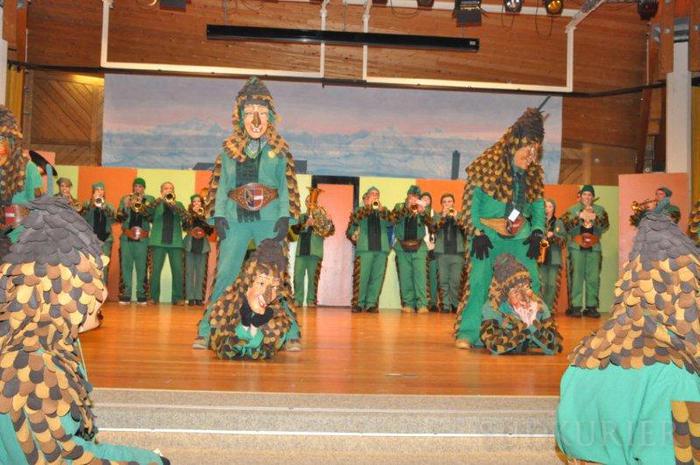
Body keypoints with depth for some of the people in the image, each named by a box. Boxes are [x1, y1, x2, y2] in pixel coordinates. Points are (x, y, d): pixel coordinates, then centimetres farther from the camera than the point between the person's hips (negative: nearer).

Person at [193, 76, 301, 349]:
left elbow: (287, 186, 4)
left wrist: (285, 217, -7)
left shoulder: (279, 149, 8)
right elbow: (221, 185, 10)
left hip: (269, 220, -1)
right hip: (236, 220, 1)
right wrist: (218, 216, -1)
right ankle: (206, 333, 5)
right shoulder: (229, 149, 11)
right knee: (225, 275, -2)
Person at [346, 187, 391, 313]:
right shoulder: (360, 210, 14)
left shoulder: (383, 211, 19)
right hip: (364, 248, -2)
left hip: (381, 249, 3)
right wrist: (367, 206, -9)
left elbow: (391, 221, 0)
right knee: (361, 277, -7)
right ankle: (358, 303, -1)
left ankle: (371, 304, 2)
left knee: (377, 278, -2)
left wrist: (381, 208, -13)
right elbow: (353, 220, -7)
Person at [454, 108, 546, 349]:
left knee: (529, 284, -1)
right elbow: (471, 202, -7)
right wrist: (477, 234, -13)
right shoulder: (487, 166, -7)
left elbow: (539, 206, 14)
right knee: (480, 280, -11)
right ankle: (467, 334, -3)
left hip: (520, 237, 5)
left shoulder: (534, 174, 10)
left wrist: (537, 234, 0)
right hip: (488, 235, -5)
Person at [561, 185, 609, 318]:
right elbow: (566, 225, -4)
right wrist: (579, 217, -17)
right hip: (576, 247, -2)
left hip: (594, 248, 2)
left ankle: (591, 307, 7)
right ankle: (575, 306, -4)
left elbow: (606, 226, 2)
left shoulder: (600, 210, 15)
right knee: (576, 277, -7)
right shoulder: (572, 209, 9)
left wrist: (595, 218, -16)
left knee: (593, 278, 0)